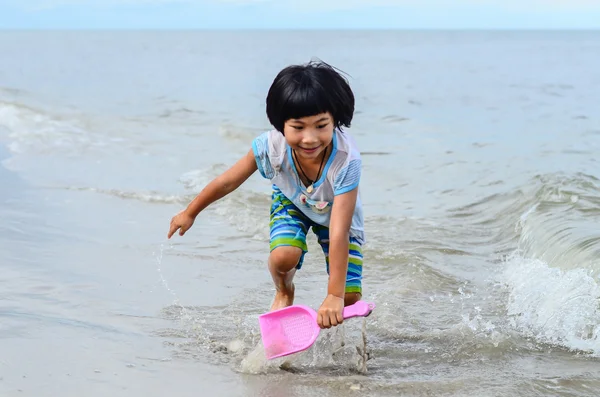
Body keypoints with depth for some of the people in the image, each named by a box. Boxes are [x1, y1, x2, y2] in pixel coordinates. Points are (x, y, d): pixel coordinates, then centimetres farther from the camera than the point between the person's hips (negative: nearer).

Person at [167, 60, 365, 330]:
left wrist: (335, 296, -48)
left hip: (336, 211, -1)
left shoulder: (346, 160, -44)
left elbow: (339, 232, -46)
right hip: (291, 202, 1)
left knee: (349, 296, -13)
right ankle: (283, 293, 7)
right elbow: (228, 181, -16)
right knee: (283, 256, -29)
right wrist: (190, 213, -2)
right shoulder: (271, 146, -36)